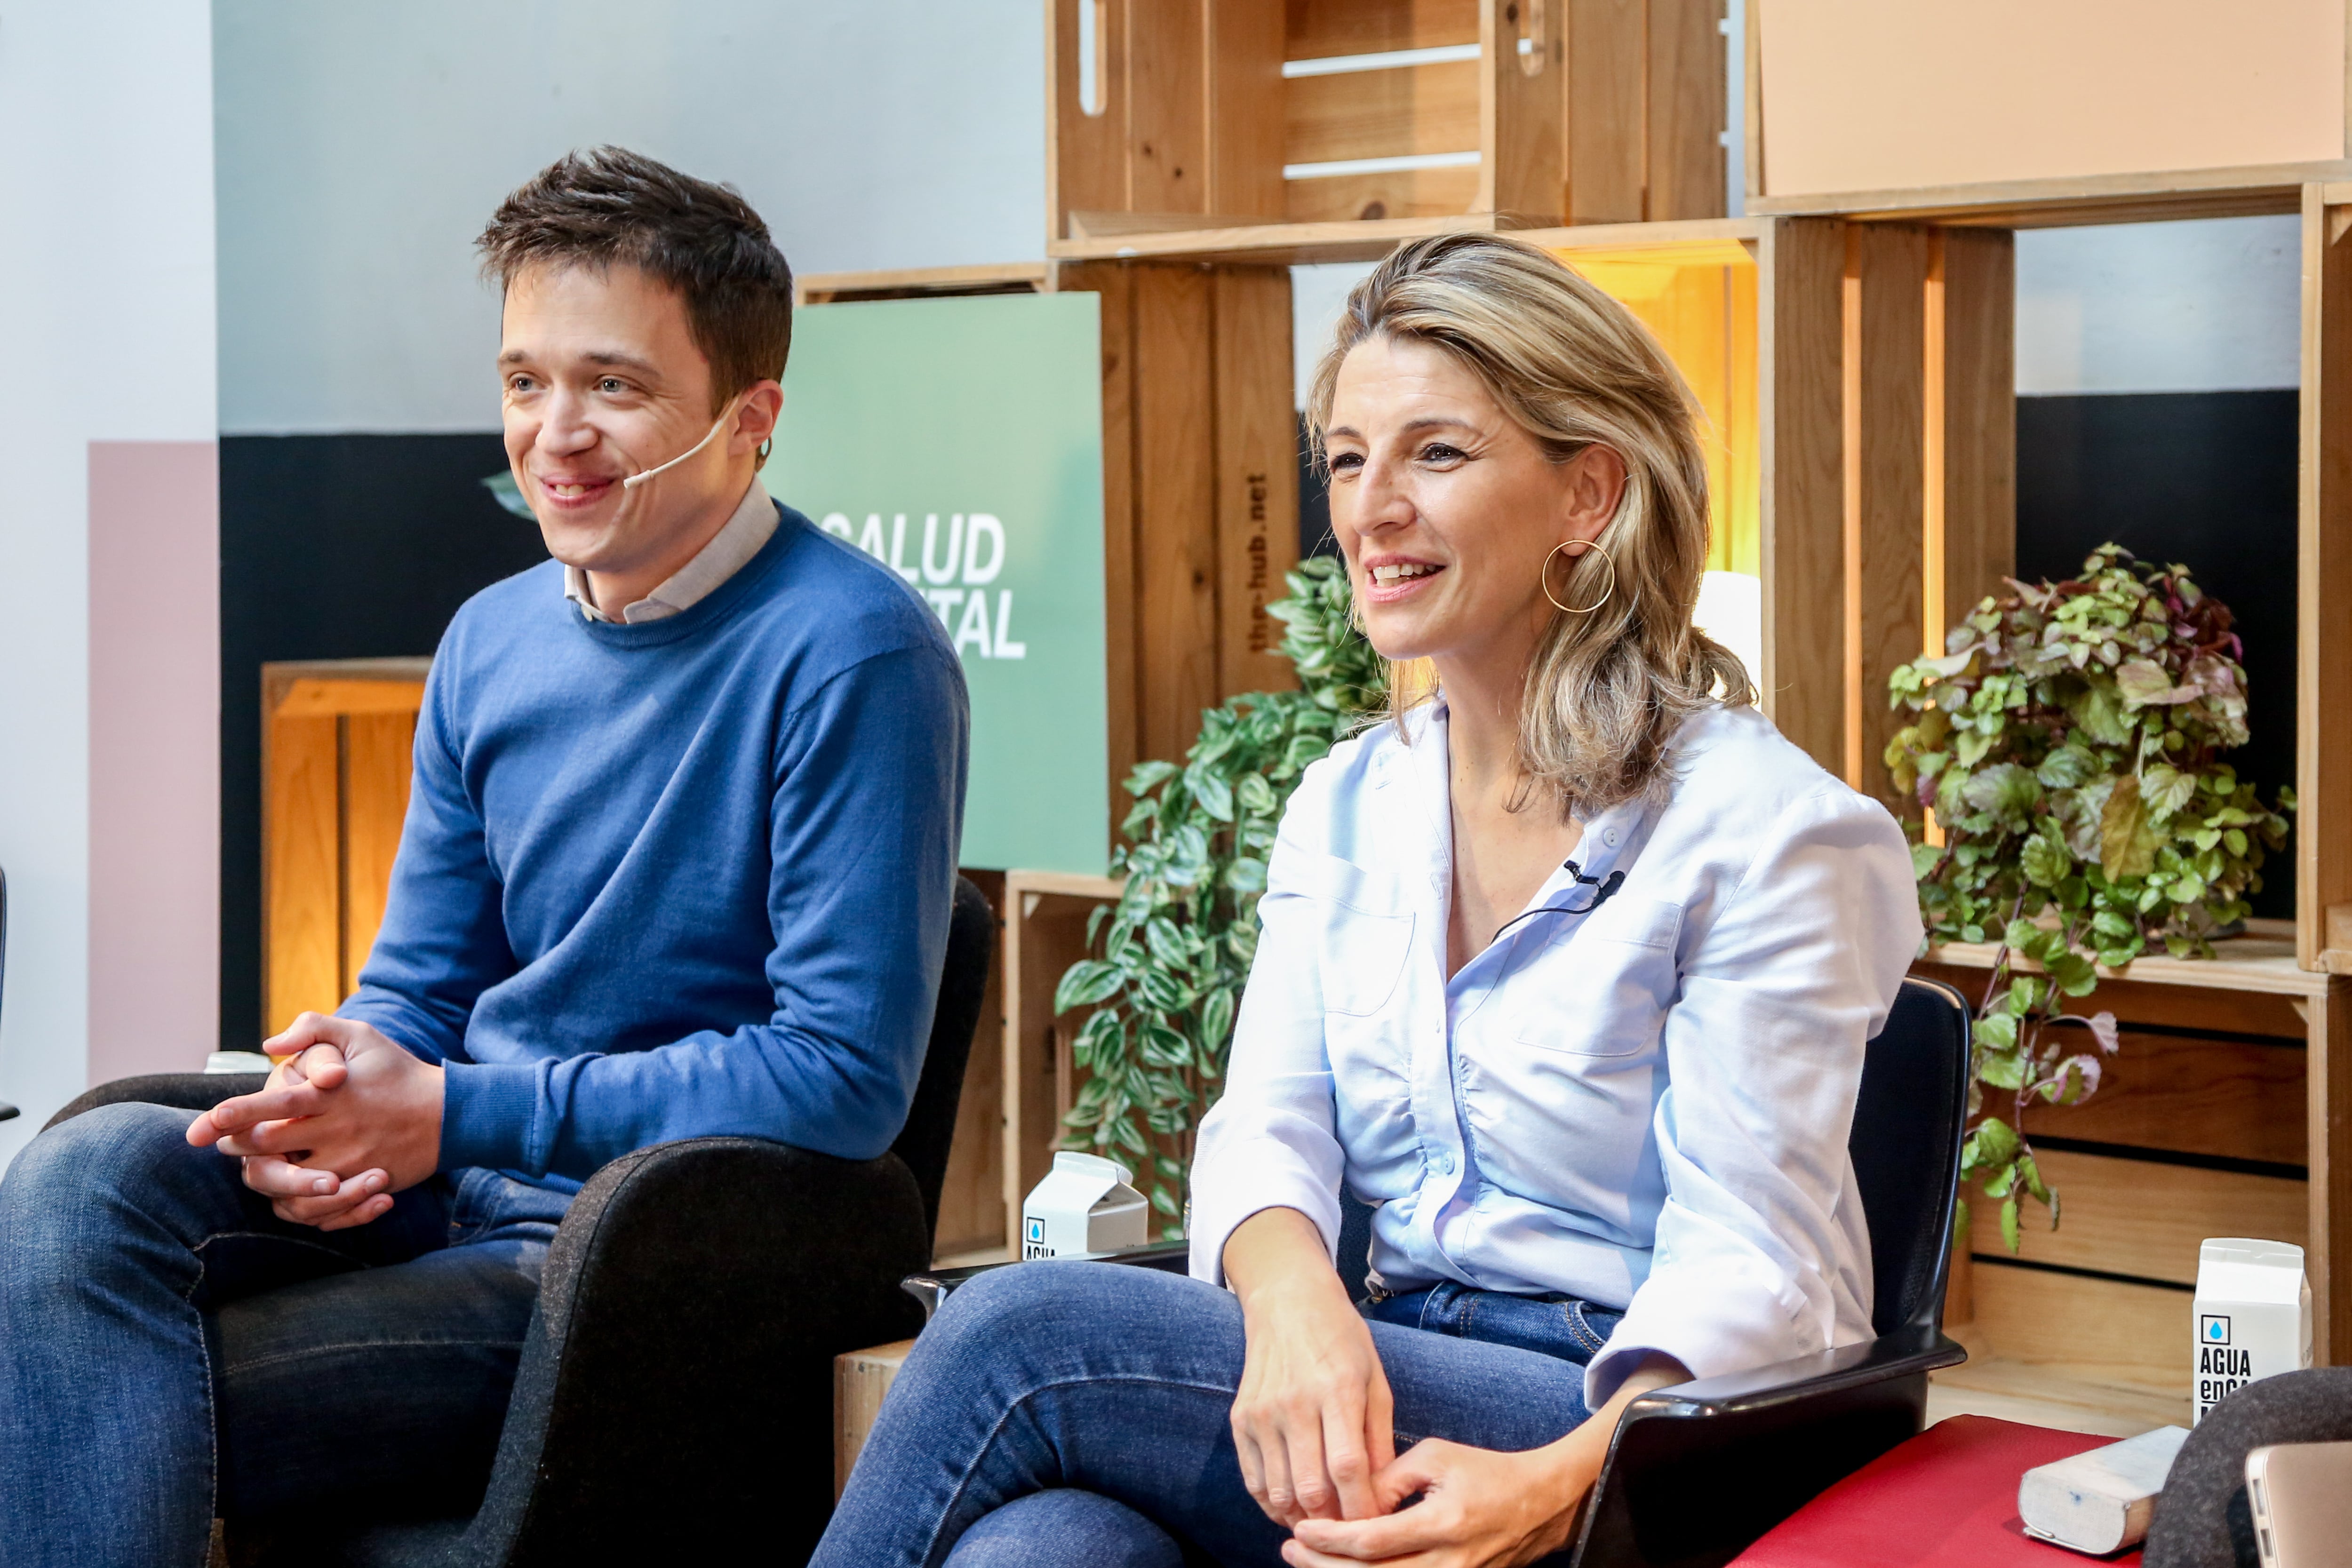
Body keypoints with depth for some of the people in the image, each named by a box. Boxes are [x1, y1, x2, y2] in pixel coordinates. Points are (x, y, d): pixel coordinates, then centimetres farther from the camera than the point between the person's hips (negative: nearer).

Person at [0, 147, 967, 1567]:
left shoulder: (853, 655, -12)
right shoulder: (494, 640, 11)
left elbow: (845, 1077, -17)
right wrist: (332, 1099, -9)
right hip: (447, 1185, 7)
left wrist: (450, 1113, -17)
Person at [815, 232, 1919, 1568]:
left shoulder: (1765, 832, -8)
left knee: (1021, 1334, -24)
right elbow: (1267, 1128, 4)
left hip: (1628, 1424, -4)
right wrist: (1292, 1297, -22)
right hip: (1381, 1373, 5)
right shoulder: (1345, 806, 13)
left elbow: (1748, 1266, -12)